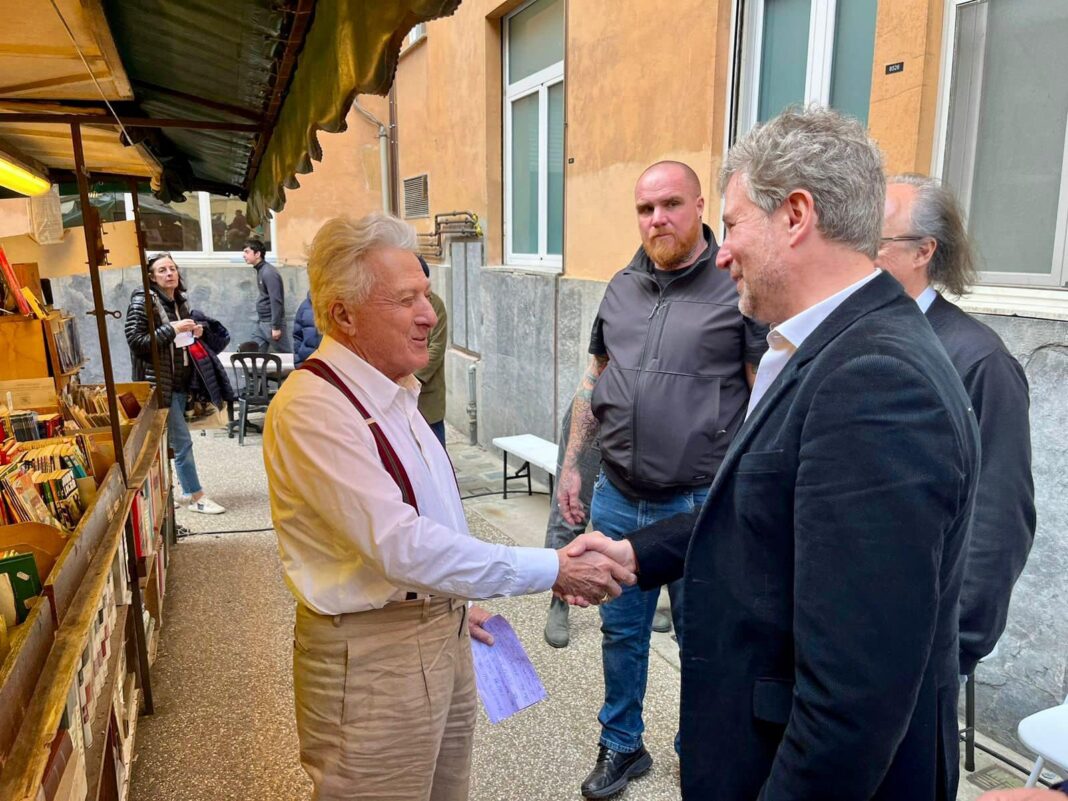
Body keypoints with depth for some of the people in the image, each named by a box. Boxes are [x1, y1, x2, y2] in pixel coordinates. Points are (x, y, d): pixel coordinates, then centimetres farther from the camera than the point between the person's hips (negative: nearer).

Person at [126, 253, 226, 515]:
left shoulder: (179, 300, 12)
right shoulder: (143, 301, -11)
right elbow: (135, 340, -18)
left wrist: (194, 333, 4)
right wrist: (172, 329, -22)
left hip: (180, 382, 7)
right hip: (159, 383, -7)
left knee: (173, 440, 15)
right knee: (182, 441, -5)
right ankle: (196, 496, 5)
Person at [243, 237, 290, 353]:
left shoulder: (268, 272, -18)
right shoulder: (260, 270, 11)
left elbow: (276, 301, -21)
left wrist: (276, 327, -21)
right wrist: (259, 320, 19)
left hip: (271, 323, -9)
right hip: (261, 322, 9)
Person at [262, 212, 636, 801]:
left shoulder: (389, 390, 6)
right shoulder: (313, 406, -22)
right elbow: (400, 544, -28)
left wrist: (452, 604, 17)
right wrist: (552, 570, -25)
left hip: (442, 635, 8)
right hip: (371, 657, -8)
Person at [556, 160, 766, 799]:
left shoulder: (737, 290, -8)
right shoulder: (622, 289, 7)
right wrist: (571, 466, 12)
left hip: (701, 505, -4)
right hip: (617, 500, 5)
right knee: (621, 632, 18)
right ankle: (622, 747, 39)